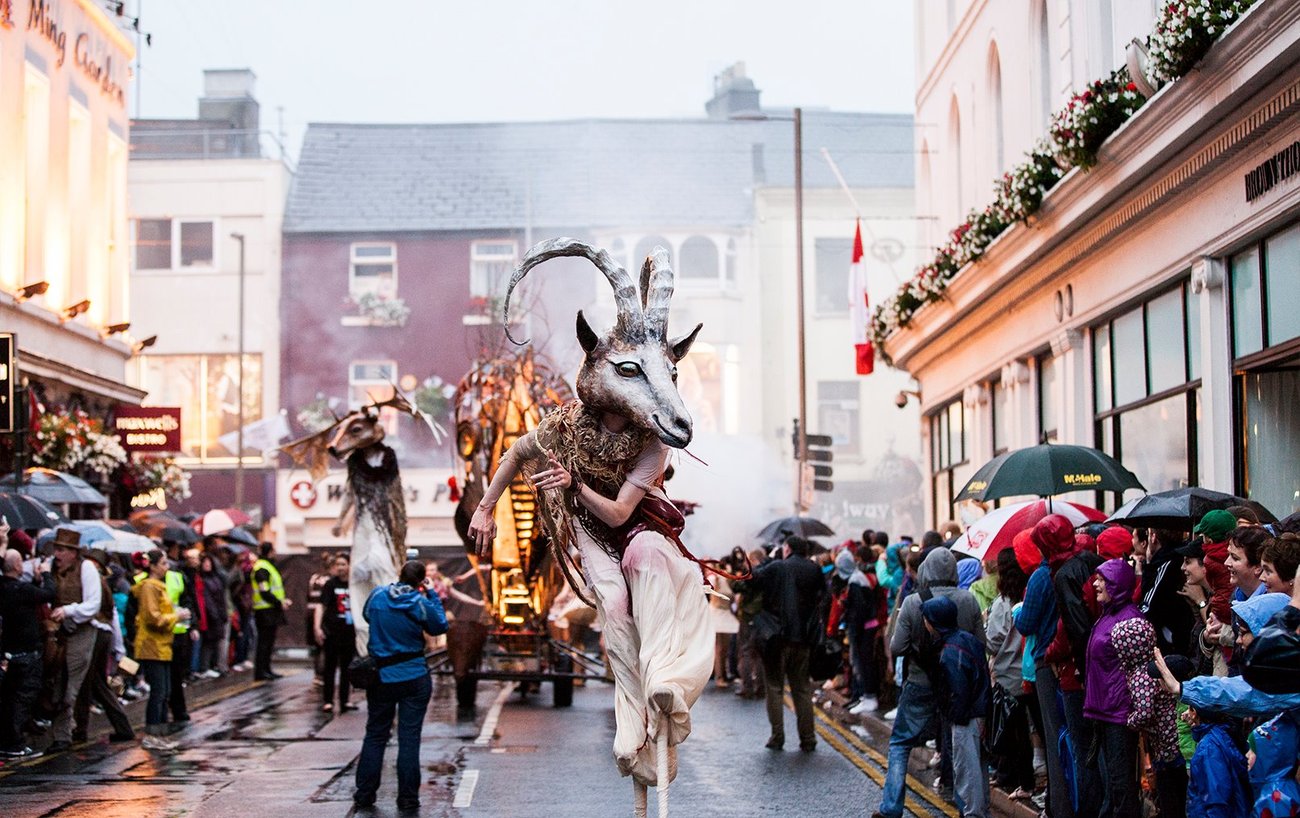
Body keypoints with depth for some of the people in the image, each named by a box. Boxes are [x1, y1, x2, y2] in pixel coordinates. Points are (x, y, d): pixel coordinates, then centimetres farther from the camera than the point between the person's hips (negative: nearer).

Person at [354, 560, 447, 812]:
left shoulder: (378, 595, -3)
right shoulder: (421, 604, -11)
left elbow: (366, 614, 17)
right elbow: (440, 627, 5)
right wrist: (431, 596, 9)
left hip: (381, 677, 3)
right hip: (414, 678, -2)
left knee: (375, 735, 13)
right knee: (409, 738, 2)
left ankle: (364, 795, 15)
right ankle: (408, 799, 4)